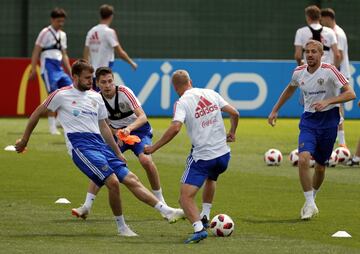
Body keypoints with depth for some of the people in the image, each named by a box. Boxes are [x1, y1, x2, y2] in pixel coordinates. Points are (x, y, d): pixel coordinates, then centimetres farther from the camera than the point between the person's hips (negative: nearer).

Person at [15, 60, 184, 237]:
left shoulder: (95, 97, 18)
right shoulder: (61, 95, 1)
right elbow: (37, 113, 10)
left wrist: (118, 153, 21)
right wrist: (24, 140, 15)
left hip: (100, 143, 6)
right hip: (80, 146, -6)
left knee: (131, 179, -3)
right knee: (112, 181, -21)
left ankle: (167, 212, -6)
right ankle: (121, 227, -8)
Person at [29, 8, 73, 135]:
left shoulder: (62, 35, 17)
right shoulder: (46, 33, -4)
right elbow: (36, 51, -7)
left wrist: (70, 71, 18)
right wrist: (33, 69, -14)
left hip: (59, 67, 7)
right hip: (49, 66, -7)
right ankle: (52, 127, -5)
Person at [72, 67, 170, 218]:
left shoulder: (124, 92, -23)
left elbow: (143, 117, -30)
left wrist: (129, 128, -48)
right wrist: (117, 133, -19)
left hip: (138, 130, -4)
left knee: (146, 160, -28)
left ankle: (159, 200, -11)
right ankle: (87, 206, -6)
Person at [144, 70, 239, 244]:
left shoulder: (182, 103, -9)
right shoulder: (211, 94, 6)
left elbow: (175, 128, -24)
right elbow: (234, 113, 7)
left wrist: (154, 148, -17)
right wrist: (232, 133, 26)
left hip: (202, 156, -6)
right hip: (223, 154, 6)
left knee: (186, 197, -8)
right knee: (211, 179, 37)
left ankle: (199, 228, -29)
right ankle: (204, 217, 37)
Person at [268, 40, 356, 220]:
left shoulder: (329, 71, -13)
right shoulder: (299, 72, 2)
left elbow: (350, 94, -17)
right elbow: (290, 89, 24)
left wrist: (327, 101, -28)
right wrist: (275, 110, 24)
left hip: (328, 119, -2)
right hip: (309, 120, 2)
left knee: (320, 165, 8)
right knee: (303, 159, -19)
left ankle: (311, 199, 33)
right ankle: (310, 204, -12)